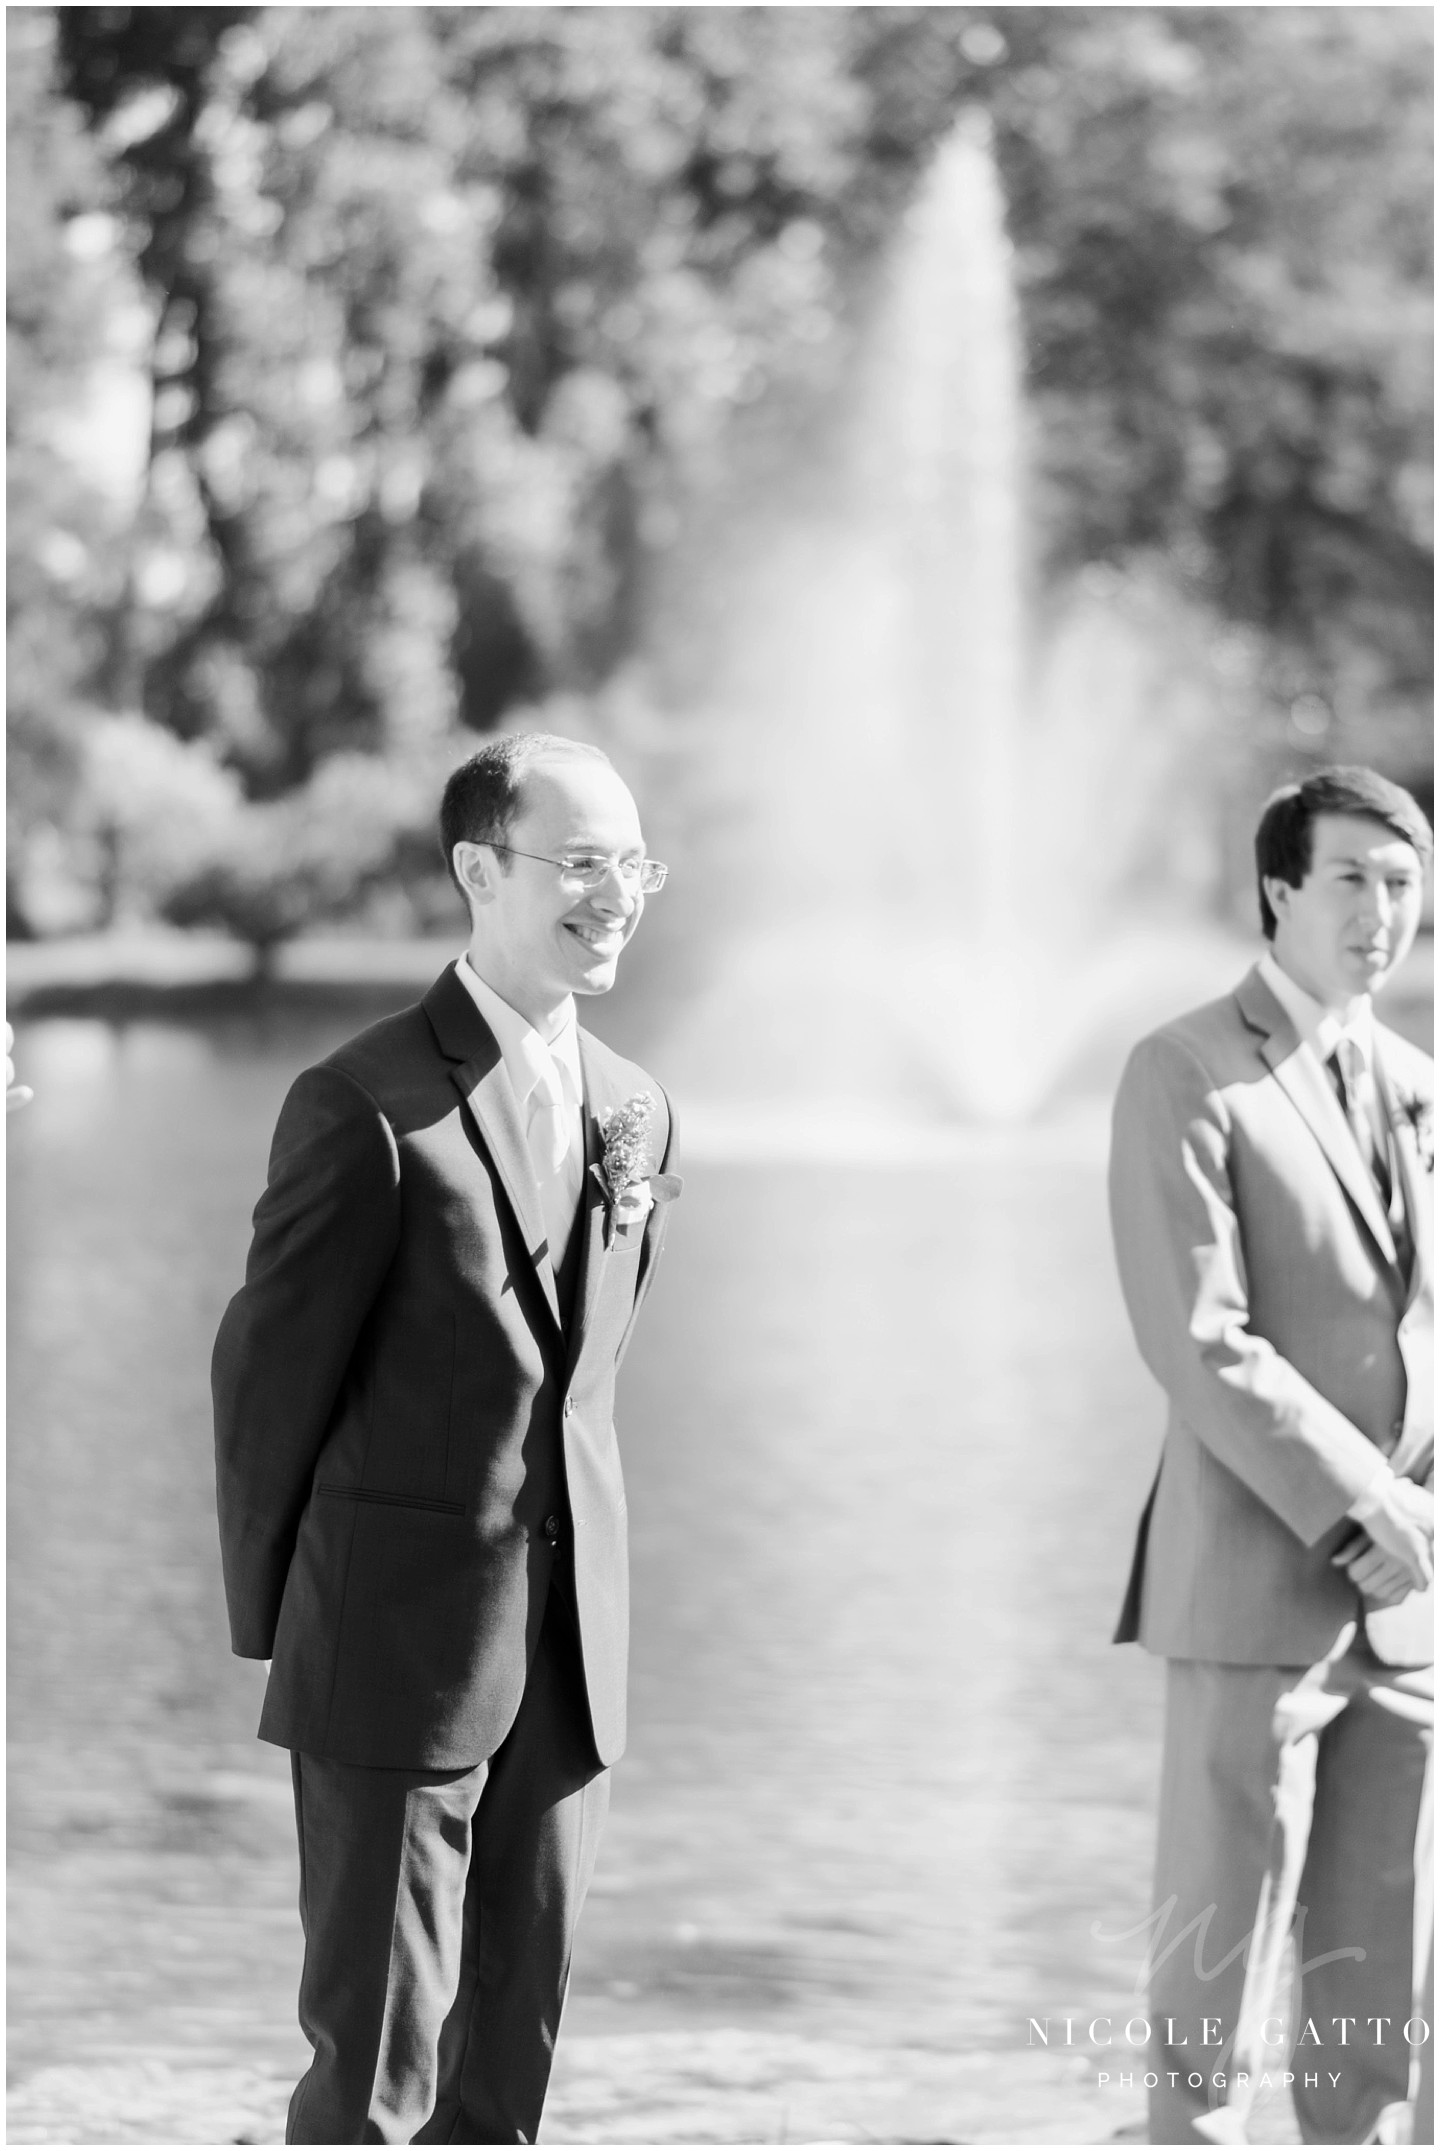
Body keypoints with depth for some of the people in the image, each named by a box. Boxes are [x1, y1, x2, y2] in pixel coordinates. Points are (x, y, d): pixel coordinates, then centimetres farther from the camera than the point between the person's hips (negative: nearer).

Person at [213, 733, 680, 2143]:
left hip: (568, 1658, 6)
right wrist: (267, 1621, 3)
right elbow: (268, 1374, -5)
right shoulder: (366, 1109, -12)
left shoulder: (636, 1114, 9)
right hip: (395, 1655, -6)